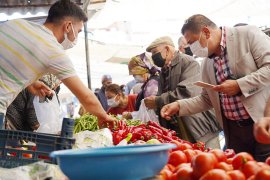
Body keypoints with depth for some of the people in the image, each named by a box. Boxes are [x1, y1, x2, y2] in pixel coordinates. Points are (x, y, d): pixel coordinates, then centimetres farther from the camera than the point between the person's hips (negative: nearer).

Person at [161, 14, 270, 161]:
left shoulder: (248, 34, -6)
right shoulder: (207, 63, 12)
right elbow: (206, 99, 19)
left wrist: (239, 85, -17)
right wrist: (179, 106, 5)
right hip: (234, 130, 6)